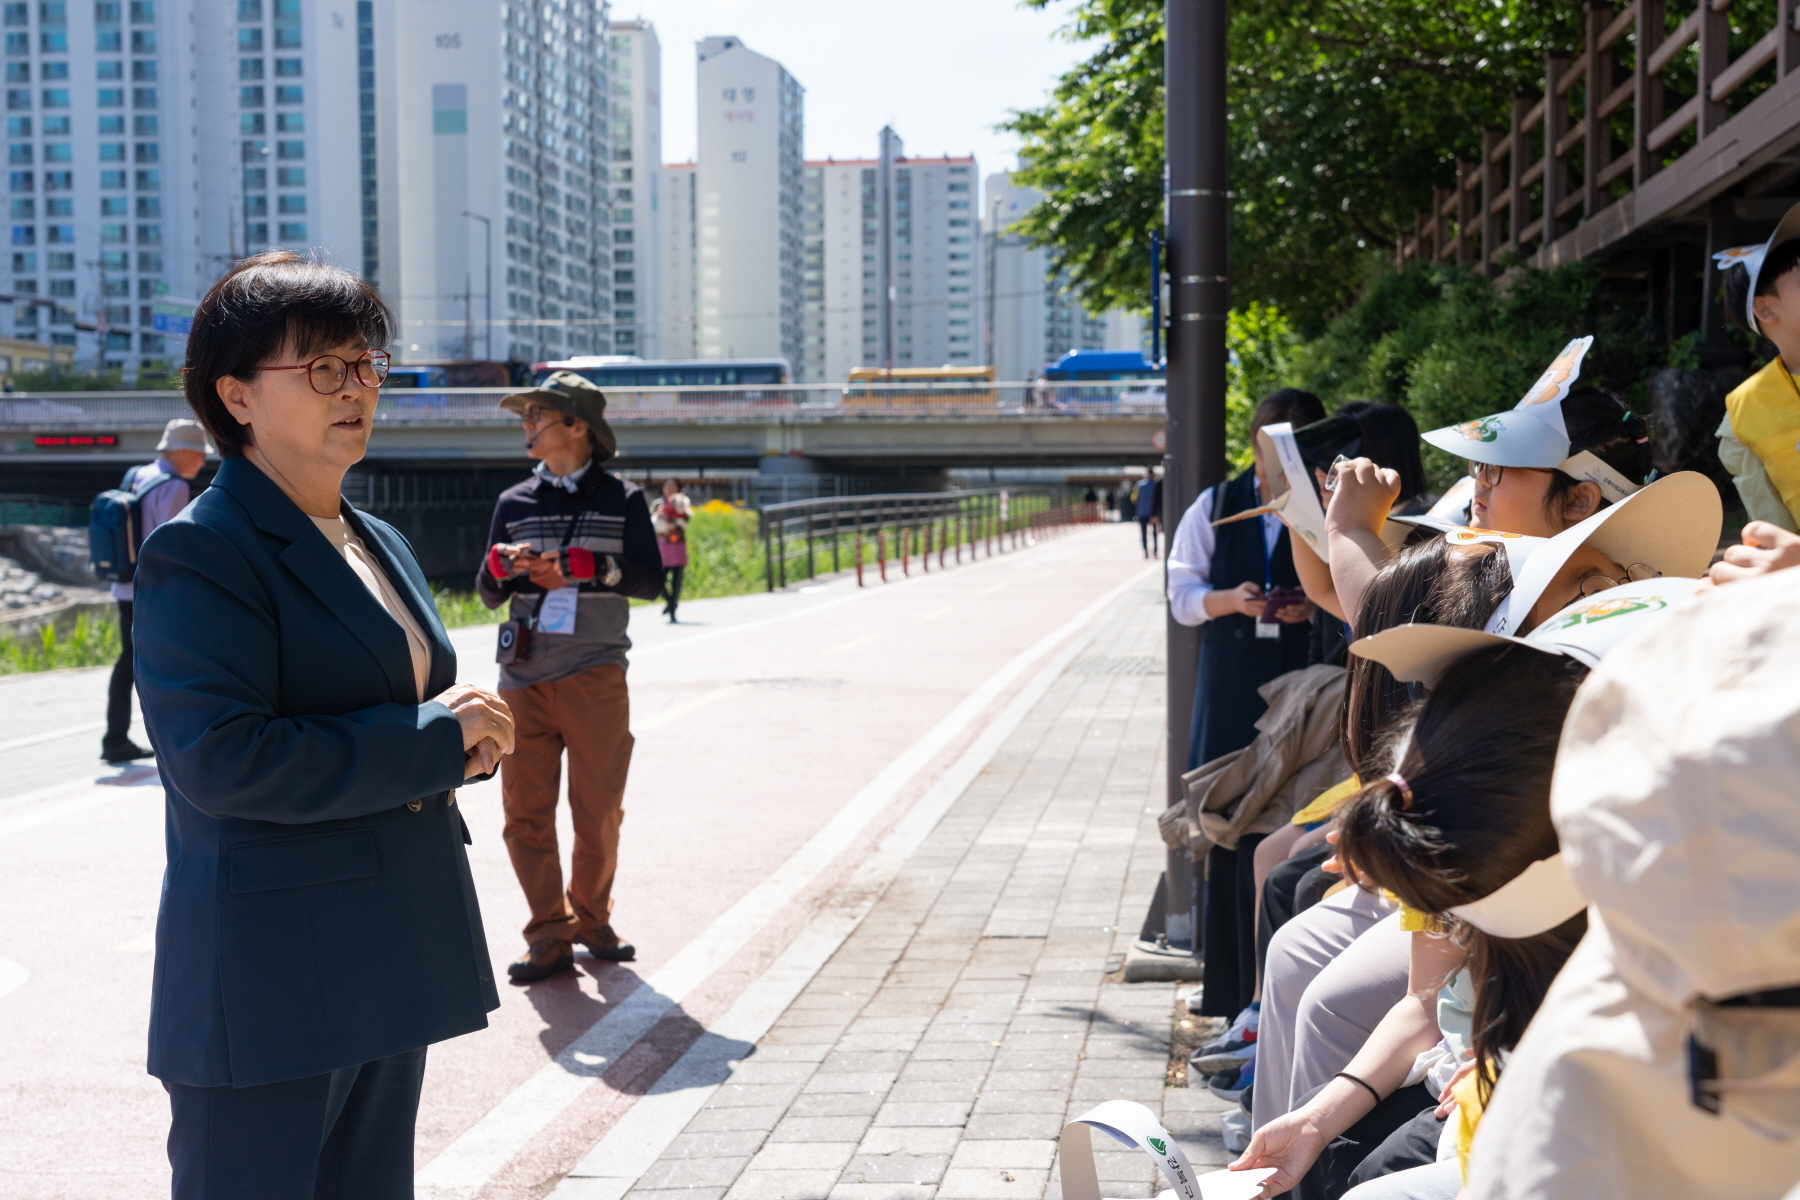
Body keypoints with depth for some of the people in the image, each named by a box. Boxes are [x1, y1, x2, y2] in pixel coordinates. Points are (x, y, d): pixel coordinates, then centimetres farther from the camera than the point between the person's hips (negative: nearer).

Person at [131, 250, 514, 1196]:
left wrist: (460, 739, -1)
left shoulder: (380, 546, 14)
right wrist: (434, 738, -19)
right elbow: (220, 759, -24)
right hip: (266, 982, -8)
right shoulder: (196, 553, -13)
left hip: (390, 965, 9)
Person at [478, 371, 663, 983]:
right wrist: (500, 564, -11)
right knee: (525, 811, -1)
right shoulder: (515, 503, 11)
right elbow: (489, 594, 11)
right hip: (524, 678, 2)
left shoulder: (621, 499, 5)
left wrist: (577, 566, -18)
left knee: (599, 809, 4)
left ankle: (591, 919, 23)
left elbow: (650, 578, -7)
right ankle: (550, 934, 8)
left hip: (595, 675, -2)